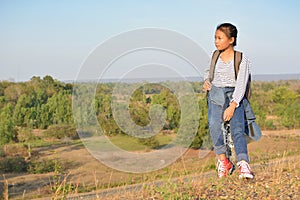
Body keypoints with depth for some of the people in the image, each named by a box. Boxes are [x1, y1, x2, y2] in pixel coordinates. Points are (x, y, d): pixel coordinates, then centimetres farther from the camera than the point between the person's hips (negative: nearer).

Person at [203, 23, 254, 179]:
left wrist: (232, 106, -19)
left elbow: (241, 85, -9)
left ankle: (243, 165, -34)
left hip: (235, 96, -2)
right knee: (214, 123, -26)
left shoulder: (242, 59, -3)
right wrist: (206, 80, 7)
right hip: (216, 94, 2)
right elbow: (208, 71, 31)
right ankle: (223, 161, -19)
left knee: (237, 129, -23)